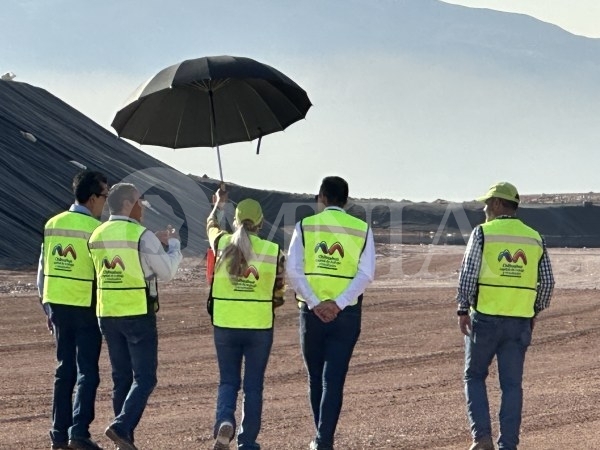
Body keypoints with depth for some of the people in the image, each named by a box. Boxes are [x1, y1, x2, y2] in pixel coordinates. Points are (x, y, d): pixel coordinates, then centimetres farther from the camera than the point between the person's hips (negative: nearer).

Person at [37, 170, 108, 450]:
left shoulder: (52, 225, 5)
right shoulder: (96, 229, -13)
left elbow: (43, 270, 10)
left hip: (57, 304, 6)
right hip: (86, 307, -6)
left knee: (65, 369, 13)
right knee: (87, 372, 1)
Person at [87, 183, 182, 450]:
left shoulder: (97, 236, 7)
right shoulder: (142, 236, -13)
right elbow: (167, 272, -6)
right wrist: (173, 244, 10)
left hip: (107, 314, 6)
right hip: (138, 315, -6)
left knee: (121, 377, 13)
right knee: (144, 378, -1)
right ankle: (121, 427, -17)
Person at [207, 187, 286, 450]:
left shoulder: (222, 243, -5)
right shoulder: (274, 252, -8)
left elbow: (211, 226, 21)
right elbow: (278, 297, 0)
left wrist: (218, 204, 41)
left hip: (225, 325, 1)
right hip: (260, 327, -1)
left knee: (228, 381, 14)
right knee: (253, 386, 10)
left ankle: (225, 420, -13)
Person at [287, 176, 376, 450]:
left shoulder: (305, 226, 1)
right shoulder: (362, 229, 2)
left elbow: (294, 271, -8)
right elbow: (366, 274, -7)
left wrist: (315, 304, -11)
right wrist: (338, 304, -13)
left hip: (312, 311, 0)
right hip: (347, 314, 0)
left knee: (316, 378, 15)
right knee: (334, 379, 0)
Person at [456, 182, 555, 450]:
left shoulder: (483, 232, -5)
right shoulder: (535, 238, 7)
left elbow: (468, 274, -11)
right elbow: (547, 282, 8)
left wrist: (462, 309, -4)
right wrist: (535, 312, 19)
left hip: (485, 318, -3)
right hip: (520, 321, 3)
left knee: (474, 377, 11)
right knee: (512, 384, 7)